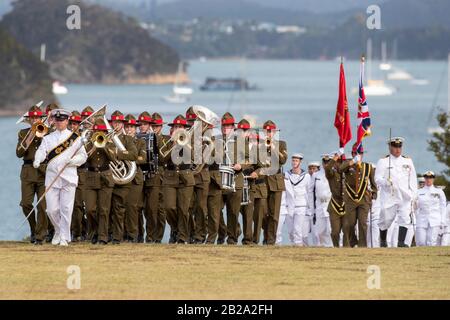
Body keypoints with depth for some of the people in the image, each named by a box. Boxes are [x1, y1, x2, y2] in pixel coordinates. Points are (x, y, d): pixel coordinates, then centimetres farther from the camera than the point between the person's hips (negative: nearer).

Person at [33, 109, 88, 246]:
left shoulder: (75, 138, 7)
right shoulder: (48, 138, 11)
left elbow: (83, 156, 7)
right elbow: (42, 151, -5)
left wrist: (71, 161, -13)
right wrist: (37, 161, -27)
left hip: (69, 178, -2)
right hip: (51, 177, 2)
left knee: (66, 209, -6)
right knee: (52, 209, 0)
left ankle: (64, 238, 0)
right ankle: (58, 231, 24)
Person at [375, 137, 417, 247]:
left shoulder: (408, 161, 13)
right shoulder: (383, 162, 4)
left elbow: (413, 180, 15)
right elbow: (377, 178, -4)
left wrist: (413, 196, 7)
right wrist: (386, 182, -25)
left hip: (405, 197, 2)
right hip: (389, 197, -2)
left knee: (405, 219, -12)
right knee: (386, 220, 2)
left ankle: (401, 242, -13)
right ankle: (382, 240, 24)